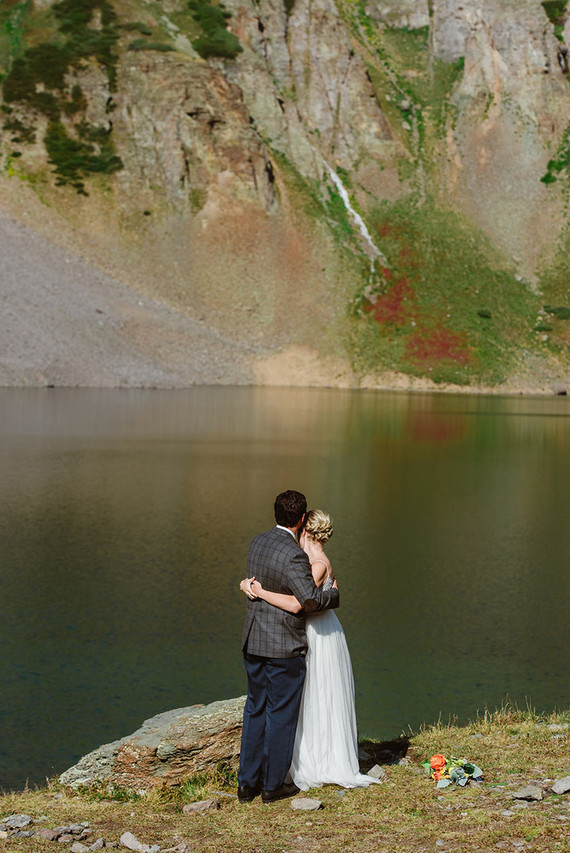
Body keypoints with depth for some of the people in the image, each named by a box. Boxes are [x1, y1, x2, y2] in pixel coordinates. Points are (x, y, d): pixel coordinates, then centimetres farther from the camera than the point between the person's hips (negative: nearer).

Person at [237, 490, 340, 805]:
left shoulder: (257, 543, 4)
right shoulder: (293, 555, -21)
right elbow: (311, 600, -25)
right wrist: (332, 593, -5)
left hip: (253, 642, 7)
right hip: (284, 647, -7)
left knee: (255, 710, 16)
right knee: (281, 714, 5)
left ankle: (247, 782, 20)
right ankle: (273, 785, 14)